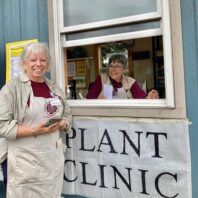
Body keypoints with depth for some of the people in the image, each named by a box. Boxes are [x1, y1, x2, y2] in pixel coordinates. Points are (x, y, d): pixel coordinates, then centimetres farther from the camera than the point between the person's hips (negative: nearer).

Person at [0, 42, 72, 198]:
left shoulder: (54, 88, 10)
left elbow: (67, 115, 18)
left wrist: (61, 124, -5)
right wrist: (34, 130, -20)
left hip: (54, 157, 5)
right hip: (26, 160, -5)